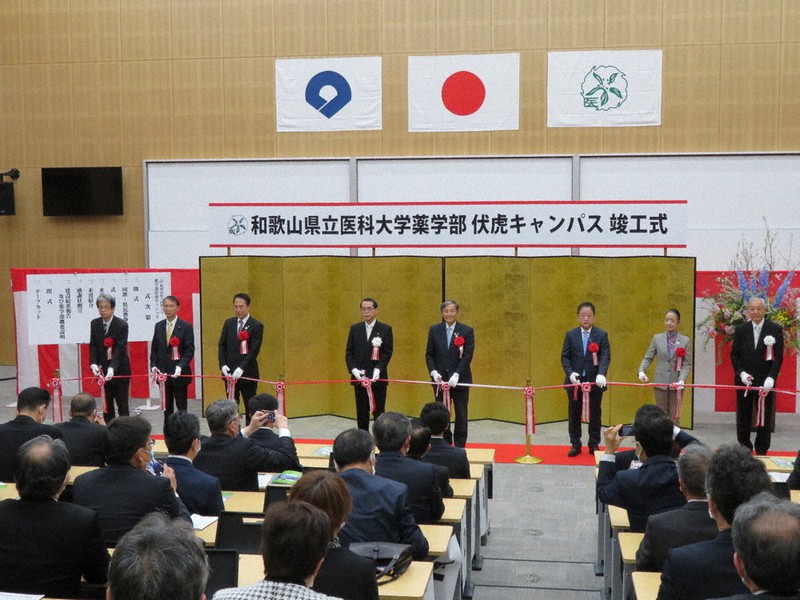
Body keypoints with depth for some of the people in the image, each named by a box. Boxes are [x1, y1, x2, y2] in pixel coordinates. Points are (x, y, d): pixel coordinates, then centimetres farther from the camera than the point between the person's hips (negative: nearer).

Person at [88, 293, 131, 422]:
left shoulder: (122, 325, -12)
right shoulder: (94, 324, 3)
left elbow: (120, 349, -20)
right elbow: (93, 346, 0)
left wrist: (112, 368, -33)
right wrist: (93, 364, -18)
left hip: (120, 370, -4)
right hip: (103, 370, 4)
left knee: (122, 405, -1)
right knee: (107, 405, 6)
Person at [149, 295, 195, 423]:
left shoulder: (186, 327, -4)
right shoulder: (158, 326, 10)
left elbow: (189, 351, -9)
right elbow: (154, 349, 12)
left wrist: (180, 366, -22)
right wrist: (153, 365, -3)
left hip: (180, 374, -4)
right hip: (163, 373, 4)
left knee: (181, 407, 2)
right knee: (167, 408, 9)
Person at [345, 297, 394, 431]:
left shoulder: (385, 329, 1)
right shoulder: (354, 329, 9)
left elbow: (387, 353, -4)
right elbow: (349, 352, 6)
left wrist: (378, 370, -18)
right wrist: (354, 370, -10)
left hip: (378, 378, -3)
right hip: (359, 378, 3)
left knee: (378, 413, 0)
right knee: (361, 413, 7)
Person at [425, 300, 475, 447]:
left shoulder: (467, 331, -3)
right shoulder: (434, 330, 5)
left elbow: (468, 356, -8)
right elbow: (429, 354, 6)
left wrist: (456, 375, -18)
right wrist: (434, 372, -10)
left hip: (460, 380, -2)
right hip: (440, 380, 2)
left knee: (461, 415, 5)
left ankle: (460, 446, 16)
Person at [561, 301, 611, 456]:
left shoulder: (602, 335, -2)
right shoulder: (570, 335, 2)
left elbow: (606, 357, -10)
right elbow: (565, 357, 2)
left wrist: (601, 374, -28)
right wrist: (570, 373, -15)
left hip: (595, 381, -1)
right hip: (575, 380, 1)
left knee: (595, 414, 7)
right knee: (574, 414, 8)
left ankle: (594, 445, 19)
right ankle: (575, 445, 18)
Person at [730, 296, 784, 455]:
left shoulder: (775, 329, -2)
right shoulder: (741, 330, 4)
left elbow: (778, 356, -5)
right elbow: (734, 354, 5)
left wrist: (771, 378, -16)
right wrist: (741, 373, -10)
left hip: (765, 382, -2)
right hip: (744, 381, 2)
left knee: (764, 417, 3)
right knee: (743, 417, 8)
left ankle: (762, 451, 12)